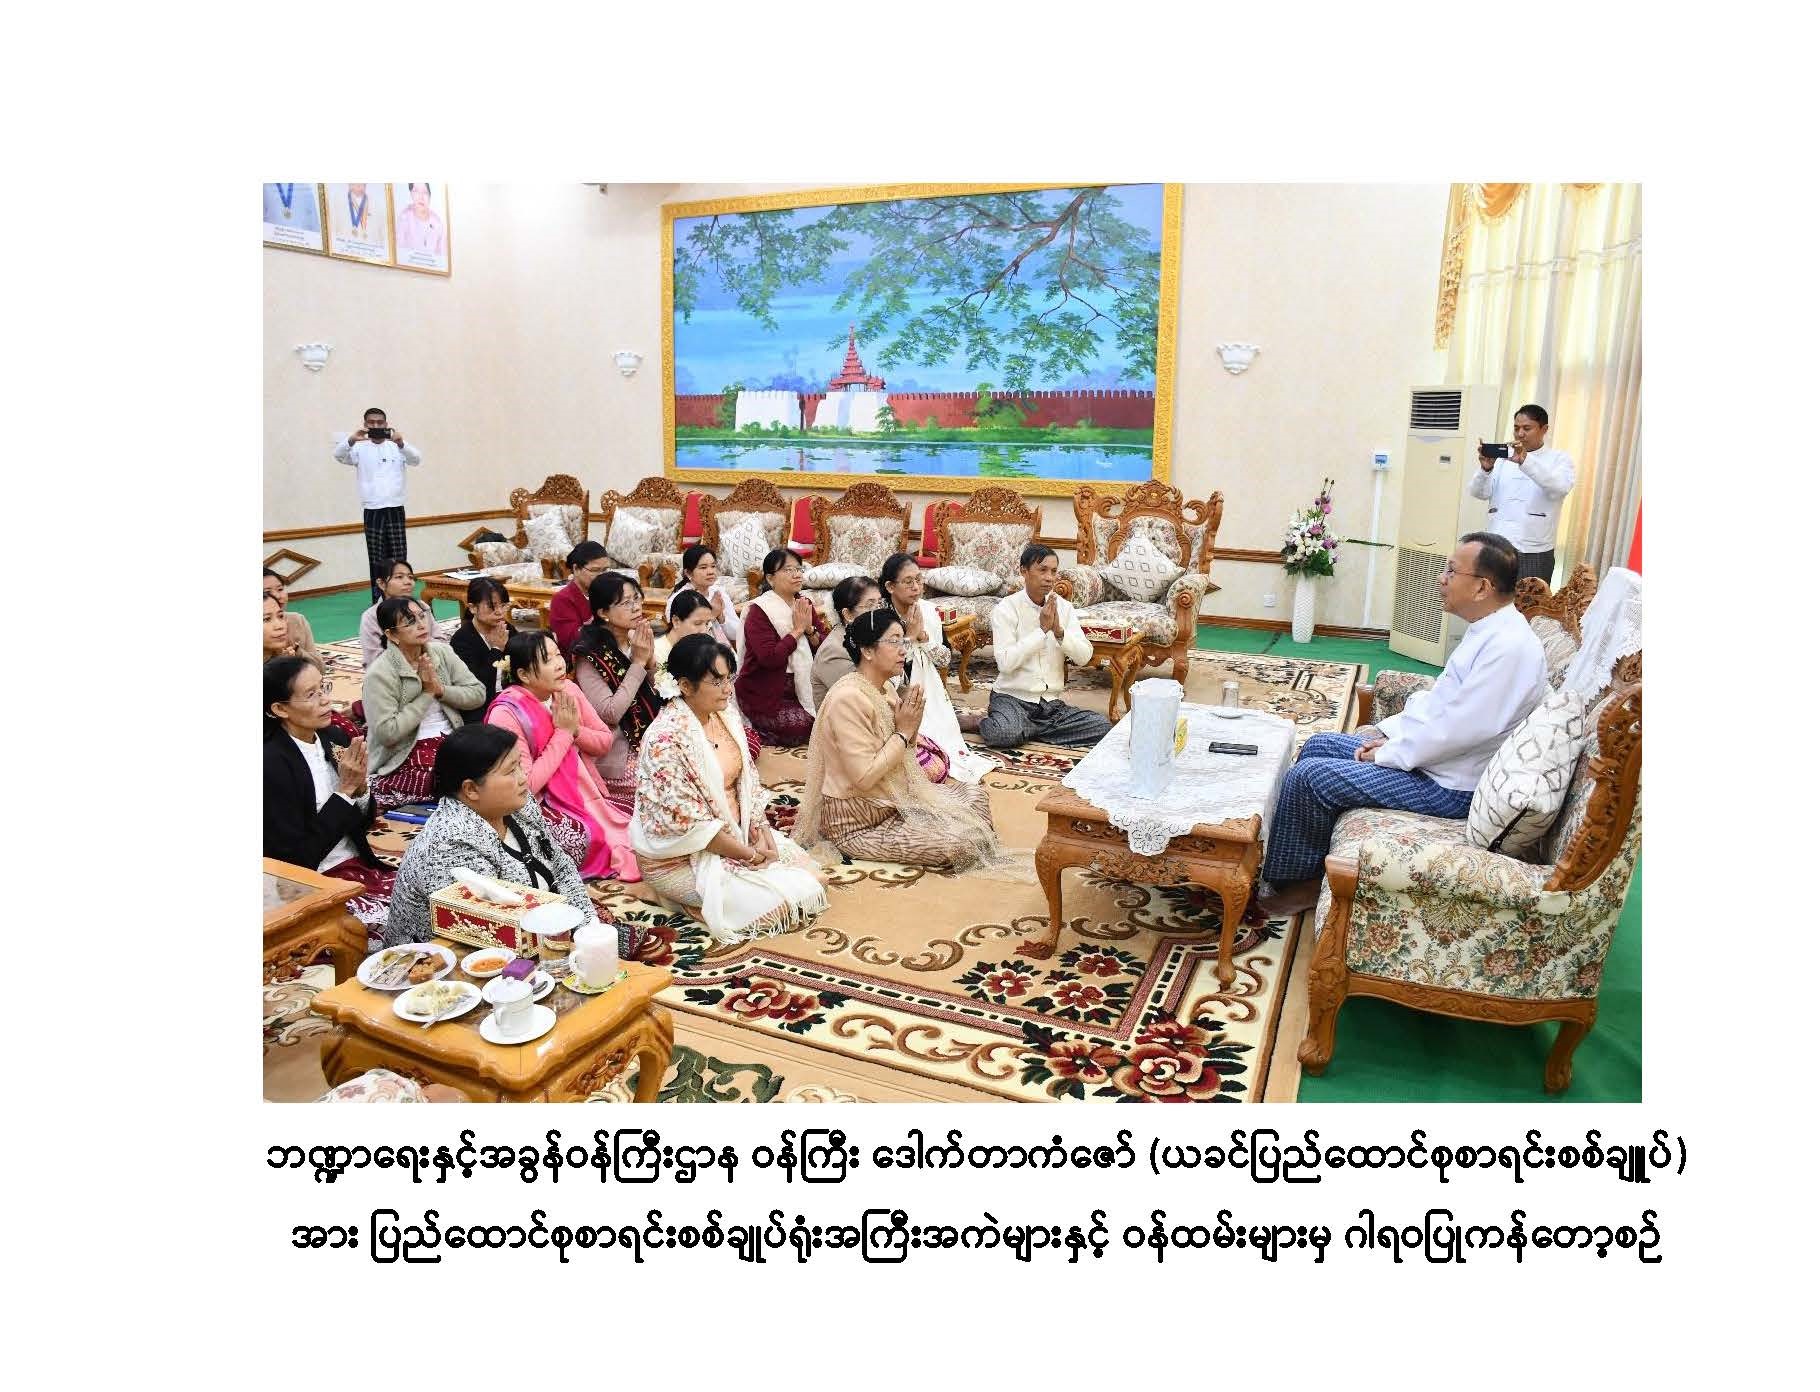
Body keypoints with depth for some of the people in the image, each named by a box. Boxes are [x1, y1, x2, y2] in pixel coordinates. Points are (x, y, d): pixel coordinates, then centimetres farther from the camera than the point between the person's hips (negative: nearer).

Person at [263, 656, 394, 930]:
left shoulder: (335, 738, 3)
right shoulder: (272, 763, -15)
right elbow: (298, 857, -15)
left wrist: (360, 788, -9)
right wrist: (344, 790, -15)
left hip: (361, 866, 6)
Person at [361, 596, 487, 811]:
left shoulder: (442, 652, 5)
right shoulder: (380, 674, -12)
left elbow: (478, 694, 3)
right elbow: (387, 733, -17)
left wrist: (440, 690, -12)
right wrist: (426, 694, -14)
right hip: (406, 755, -6)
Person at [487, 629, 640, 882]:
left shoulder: (568, 690, 0)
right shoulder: (506, 715, -17)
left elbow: (606, 741, 8)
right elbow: (527, 785, -19)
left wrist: (576, 729, -13)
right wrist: (563, 733, -17)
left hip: (586, 793, 6)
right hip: (543, 805, -6)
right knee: (603, 840, -28)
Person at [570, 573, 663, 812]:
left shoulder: (639, 640, 5)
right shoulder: (590, 657, -13)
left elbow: (660, 693, 8)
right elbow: (610, 713, -20)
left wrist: (651, 660, -10)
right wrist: (639, 663, -17)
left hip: (650, 743, 6)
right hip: (618, 755, -6)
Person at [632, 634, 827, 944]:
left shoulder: (727, 715, 0)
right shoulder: (665, 738, -25)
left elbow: (748, 781, 7)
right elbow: (687, 823, -24)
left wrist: (760, 832, -8)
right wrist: (748, 854, -18)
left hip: (737, 832, 8)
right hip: (682, 856, -8)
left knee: (812, 878, 0)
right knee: (776, 900, -20)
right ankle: (705, 902, 1)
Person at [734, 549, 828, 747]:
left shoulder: (804, 605, 7)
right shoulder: (758, 612, -13)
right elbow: (770, 658, -26)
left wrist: (810, 630, -15)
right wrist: (797, 630, -18)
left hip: (801, 687, 7)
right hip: (764, 694, -7)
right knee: (805, 727, -22)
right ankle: (756, 734, 4)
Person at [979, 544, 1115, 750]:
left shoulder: (1063, 607, 6)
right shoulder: (1005, 609, -7)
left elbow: (1085, 656, -1)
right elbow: (1006, 663, -18)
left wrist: (1059, 631, -17)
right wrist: (1042, 629, -18)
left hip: (1052, 702, 5)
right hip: (1013, 697, -5)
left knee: (1103, 727, -16)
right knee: (1005, 734, -37)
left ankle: (1028, 729, -3)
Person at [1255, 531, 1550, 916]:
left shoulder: (1509, 646, -25)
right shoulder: (1487, 630, 7)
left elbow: (1456, 731, -27)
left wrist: (1386, 754, -15)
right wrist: (1385, 730, 4)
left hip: (1449, 787, -10)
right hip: (1429, 754, 10)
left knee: (1307, 776, -15)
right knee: (1318, 746, 13)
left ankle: (1298, 883, 5)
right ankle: (1300, 867, 18)